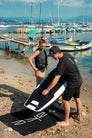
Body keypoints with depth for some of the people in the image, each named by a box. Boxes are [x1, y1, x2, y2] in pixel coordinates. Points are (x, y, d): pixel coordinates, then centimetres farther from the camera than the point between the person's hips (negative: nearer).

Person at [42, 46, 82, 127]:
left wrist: (47, 90, -17)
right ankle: (79, 116, 39)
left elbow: (56, 79, -24)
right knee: (77, 99, 21)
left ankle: (66, 121, 12)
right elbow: (75, 61, 21)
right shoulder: (67, 55, 1)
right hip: (79, 80, 10)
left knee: (65, 100, -1)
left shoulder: (61, 63, -26)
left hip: (73, 83, -10)